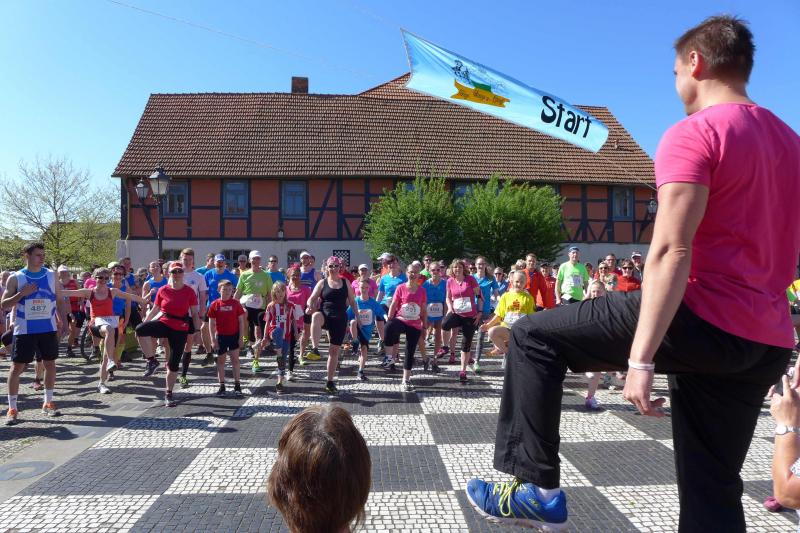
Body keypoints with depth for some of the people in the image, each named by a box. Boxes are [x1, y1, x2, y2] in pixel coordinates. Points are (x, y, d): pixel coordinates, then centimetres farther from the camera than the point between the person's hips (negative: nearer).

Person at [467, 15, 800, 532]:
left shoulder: (693, 134, -10)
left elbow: (670, 253, -21)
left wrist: (641, 358, -24)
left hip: (702, 321, -8)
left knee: (533, 336, 3)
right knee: (713, 490, 16)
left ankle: (536, 486, 5)